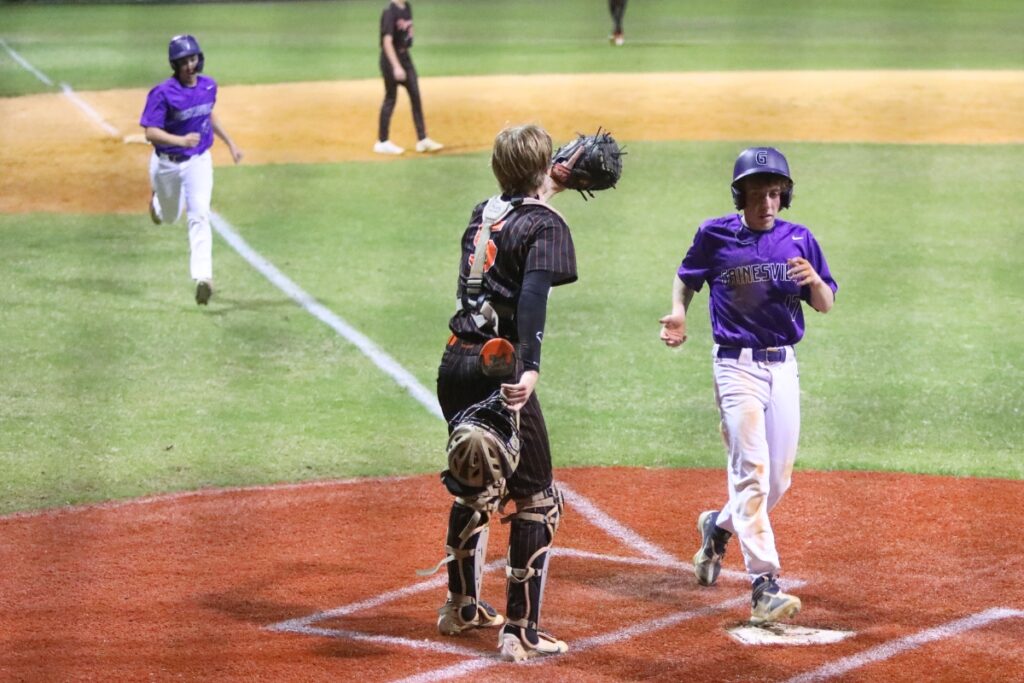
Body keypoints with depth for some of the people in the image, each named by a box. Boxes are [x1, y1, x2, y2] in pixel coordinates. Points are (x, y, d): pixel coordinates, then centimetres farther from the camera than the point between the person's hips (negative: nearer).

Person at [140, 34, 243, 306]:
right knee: (170, 217, 19)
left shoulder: (208, 86, -3)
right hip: (167, 163, -2)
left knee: (199, 217, -13)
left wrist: (230, 143, 20)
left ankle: (202, 277, -19)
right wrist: (181, 140, -41)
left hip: (199, 161, 2)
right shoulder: (163, 93, -21)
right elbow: (151, 132, -25)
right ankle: (157, 198, 57)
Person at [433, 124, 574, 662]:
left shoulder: (484, 213, 14)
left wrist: (553, 184, 51)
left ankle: (462, 605, 40)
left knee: (473, 487, 26)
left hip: (455, 366, 8)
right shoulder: (544, 224, -7)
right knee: (536, 500, 1)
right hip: (499, 370, -8)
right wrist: (528, 367, -34)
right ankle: (521, 631, -3)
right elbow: (533, 296, -24)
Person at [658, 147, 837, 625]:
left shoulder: (799, 240, 4)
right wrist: (678, 312, -6)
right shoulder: (715, 235, -2)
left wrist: (814, 280, -16)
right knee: (752, 472, -14)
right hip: (737, 365, -4)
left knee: (778, 479, 9)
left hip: (784, 366, 4)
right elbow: (686, 277, 13)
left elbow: (826, 305, 6)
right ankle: (764, 585, -18)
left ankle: (719, 526, 38)